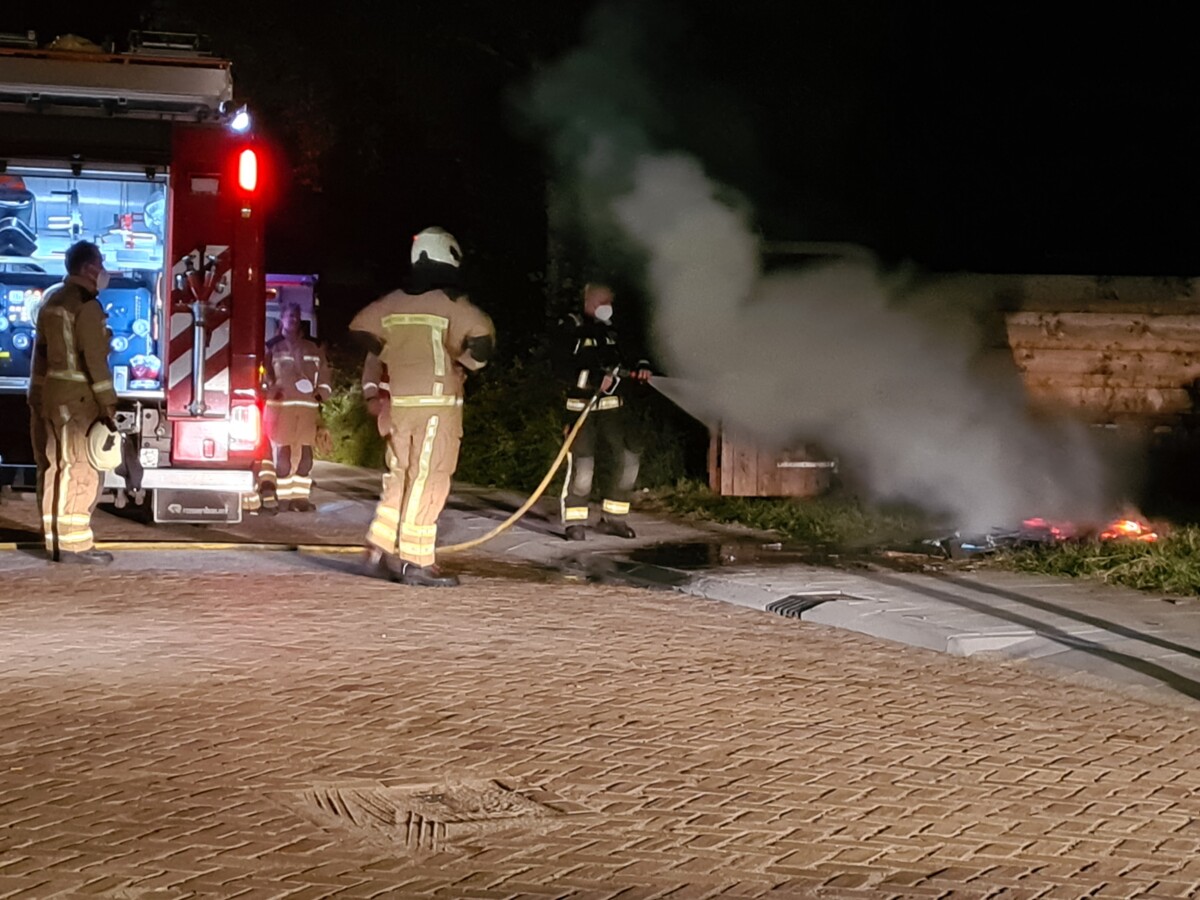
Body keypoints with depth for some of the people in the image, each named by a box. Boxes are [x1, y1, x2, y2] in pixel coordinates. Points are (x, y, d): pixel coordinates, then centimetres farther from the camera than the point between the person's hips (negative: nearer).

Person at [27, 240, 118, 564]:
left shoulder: (52, 301, 16)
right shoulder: (86, 305, -12)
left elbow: (41, 352, 18)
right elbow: (94, 358, -17)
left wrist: (39, 397, 20)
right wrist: (107, 403, -17)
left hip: (46, 394, 9)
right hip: (76, 398, -9)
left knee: (54, 469, 11)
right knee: (80, 470, -7)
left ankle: (56, 539, 15)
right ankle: (74, 544, -9)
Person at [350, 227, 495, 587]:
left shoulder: (394, 302, 10)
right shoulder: (451, 304, -9)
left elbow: (361, 328, 23)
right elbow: (482, 337, -22)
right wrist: (465, 365, -5)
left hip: (398, 403, 6)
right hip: (436, 402, -6)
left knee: (399, 477, 16)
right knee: (427, 483, -4)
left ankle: (379, 552, 15)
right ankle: (416, 561, -3)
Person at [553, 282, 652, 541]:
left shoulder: (614, 328, 11)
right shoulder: (571, 329, -5)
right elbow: (563, 368, -14)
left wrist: (642, 367, -2)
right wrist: (594, 378, -26)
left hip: (613, 407, 5)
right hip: (581, 407, -5)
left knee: (629, 457, -2)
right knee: (582, 463, -12)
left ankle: (613, 518, 10)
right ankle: (575, 522, 0)